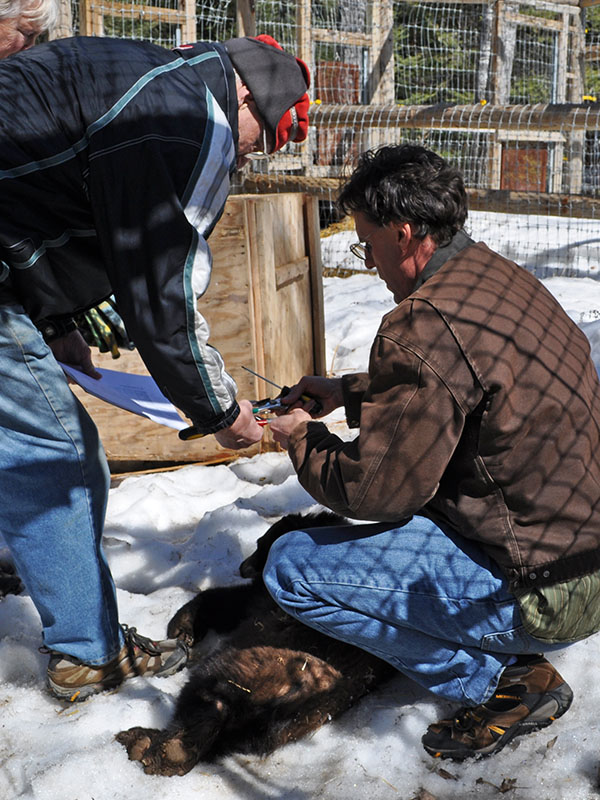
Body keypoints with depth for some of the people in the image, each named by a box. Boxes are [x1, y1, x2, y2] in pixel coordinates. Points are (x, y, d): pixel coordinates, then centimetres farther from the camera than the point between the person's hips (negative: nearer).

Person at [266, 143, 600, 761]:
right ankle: (514, 660, 19)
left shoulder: (428, 326, -26)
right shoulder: (498, 275, 4)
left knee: (290, 569, -9)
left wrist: (302, 440, 0)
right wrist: (348, 392, 24)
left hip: (546, 593, -10)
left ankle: (499, 684, -1)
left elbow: (372, 490, -19)